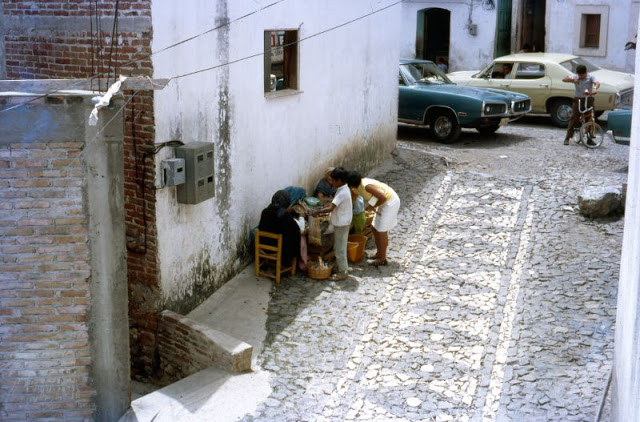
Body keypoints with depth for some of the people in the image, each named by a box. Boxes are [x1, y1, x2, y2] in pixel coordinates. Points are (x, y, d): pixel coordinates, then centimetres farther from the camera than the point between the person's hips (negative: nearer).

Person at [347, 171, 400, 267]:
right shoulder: (356, 187, -3)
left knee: (382, 231, -3)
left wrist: (373, 206, -17)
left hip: (390, 203, -9)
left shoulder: (366, 186, -31)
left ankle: (382, 258, 8)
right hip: (385, 202, 9)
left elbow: (383, 197, -30)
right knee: (374, 228, 16)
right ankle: (379, 253, 29)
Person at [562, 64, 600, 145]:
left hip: (588, 100, 1)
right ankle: (567, 138, -3)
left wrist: (595, 89, -46)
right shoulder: (575, 77, 0)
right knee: (574, 118, -5)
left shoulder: (590, 77, -4)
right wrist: (573, 80, -27)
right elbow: (564, 79, -9)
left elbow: (597, 83, -23)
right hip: (578, 100, -1)